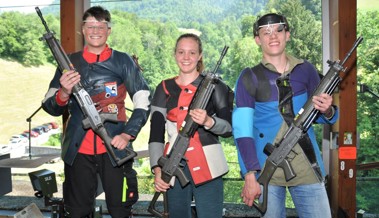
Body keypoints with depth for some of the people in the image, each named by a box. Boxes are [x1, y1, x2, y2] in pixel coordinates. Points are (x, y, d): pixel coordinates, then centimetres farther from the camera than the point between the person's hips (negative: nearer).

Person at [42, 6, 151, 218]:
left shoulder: (123, 61, 2)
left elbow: (144, 101, 0)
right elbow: (50, 107, 5)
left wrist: (128, 134, -13)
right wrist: (64, 93, -17)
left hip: (114, 147, -1)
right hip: (78, 150, 2)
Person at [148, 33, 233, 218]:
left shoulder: (213, 85, 3)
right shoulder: (165, 88, 9)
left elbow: (229, 129, 1)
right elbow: (155, 133, 4)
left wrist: (209, 121, -19)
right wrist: (157, 169, -7)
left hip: (207, 167, -2)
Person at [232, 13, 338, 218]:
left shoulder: (305, 70, 4)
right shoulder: (249, 78, -3)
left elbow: (320, 116, 13)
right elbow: (242, 131, -9)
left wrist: (327, 110, -11)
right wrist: (250, 176, -15)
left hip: (306, 166, 2)